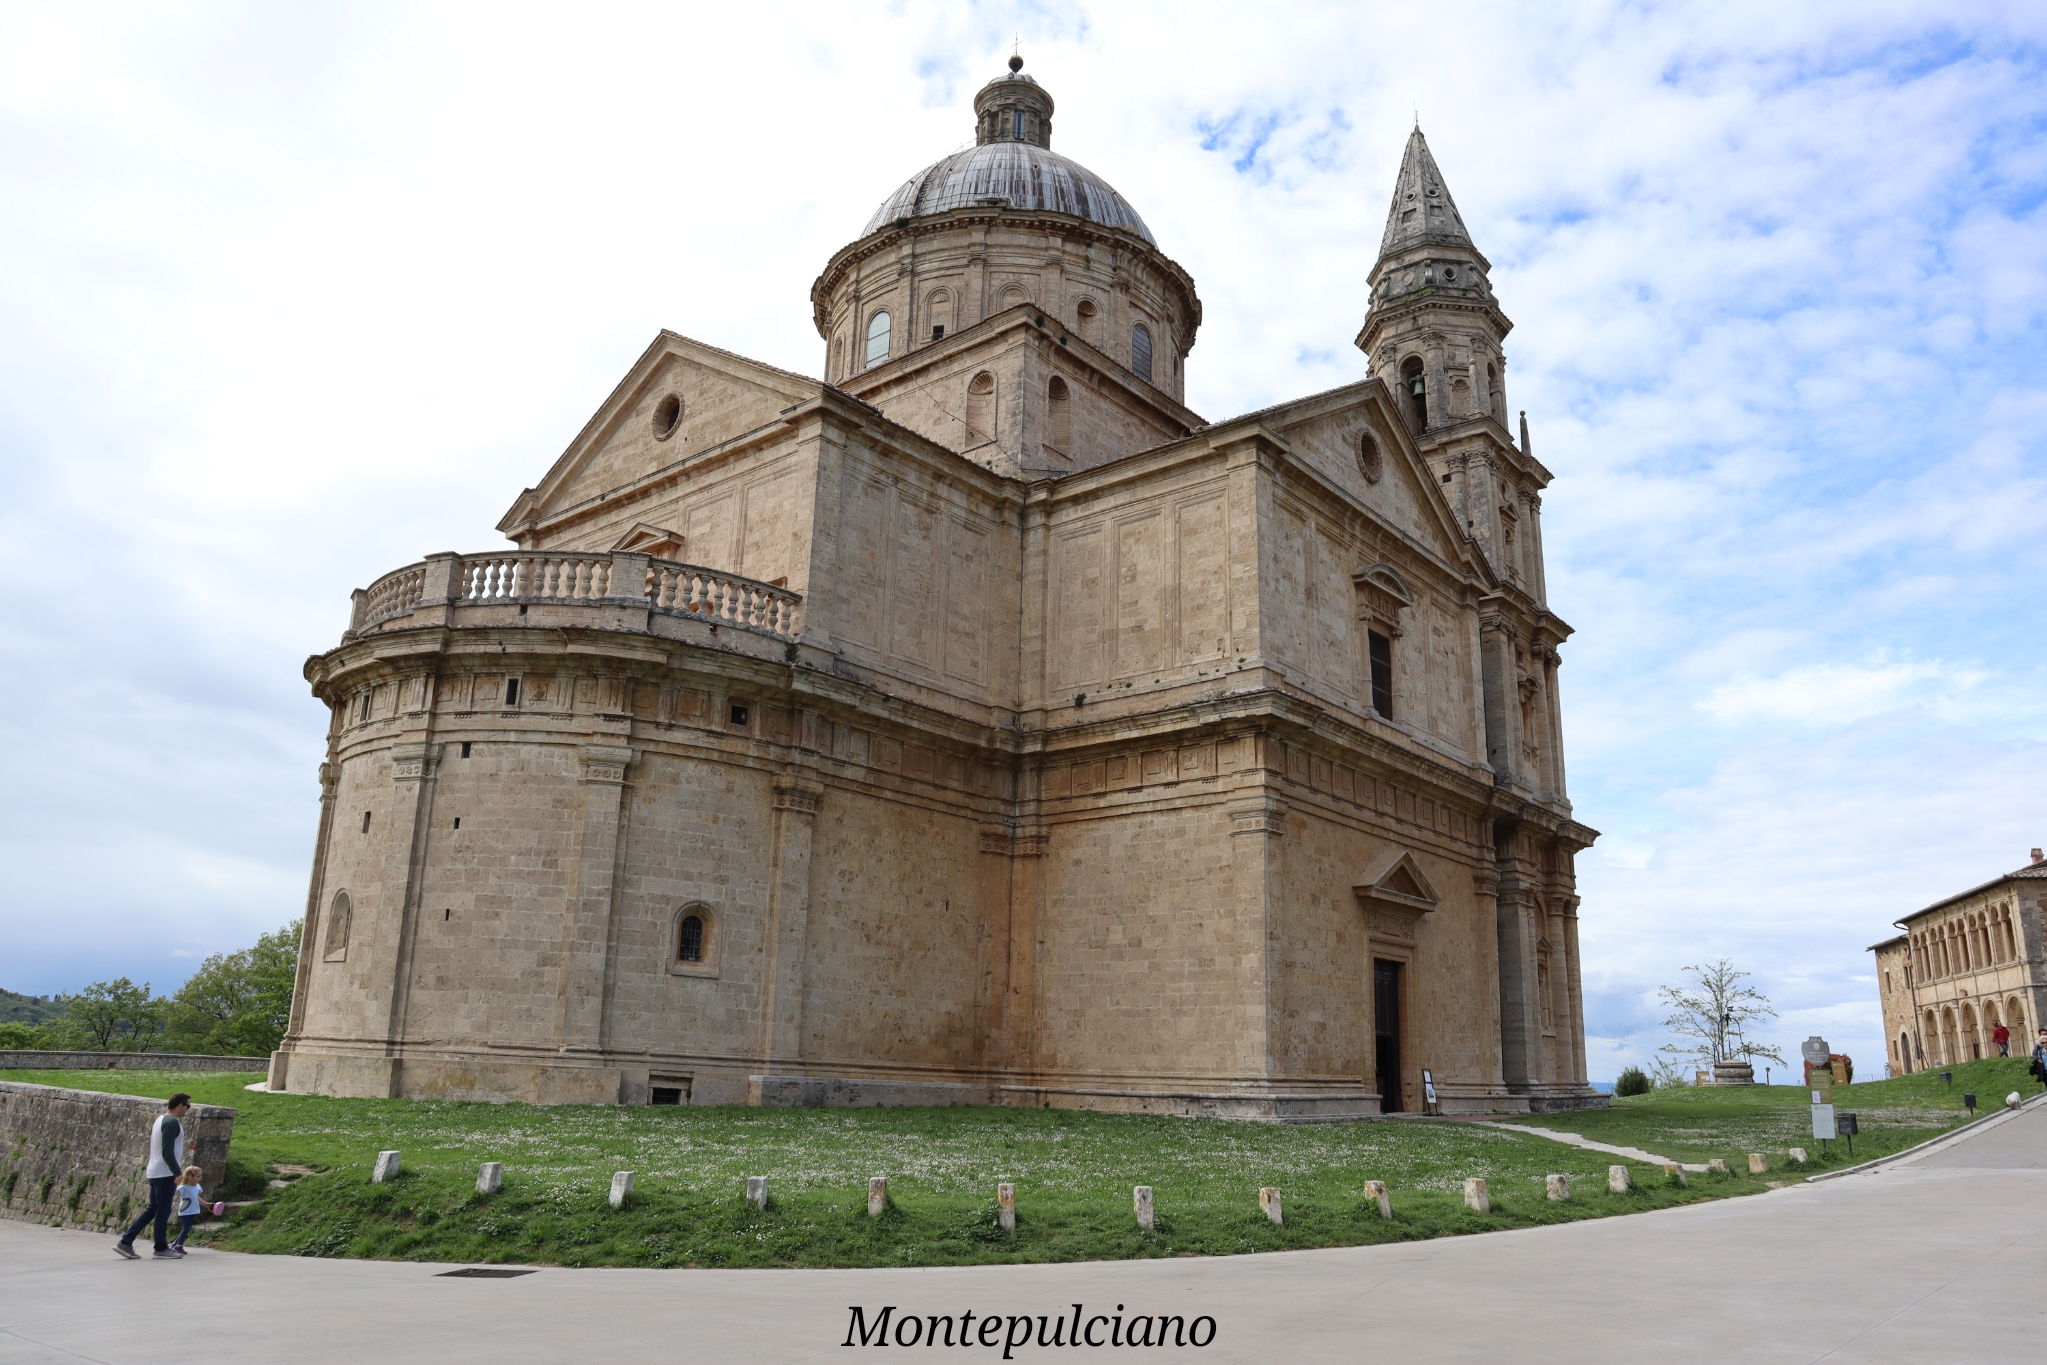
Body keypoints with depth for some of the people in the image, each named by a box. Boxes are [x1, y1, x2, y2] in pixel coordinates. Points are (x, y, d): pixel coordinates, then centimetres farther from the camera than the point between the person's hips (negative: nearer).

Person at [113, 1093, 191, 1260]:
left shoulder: (161, 1119, 15)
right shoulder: (172, 1122, -17)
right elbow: (167, 1152, -23)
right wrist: (178, 1173, -24)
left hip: (156, 1172, 10)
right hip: (165, 1173, -10)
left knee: (152, 1210, 14)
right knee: (163, 1211, -1)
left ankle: (125, 1242, 11)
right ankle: (161, 1249, 6)